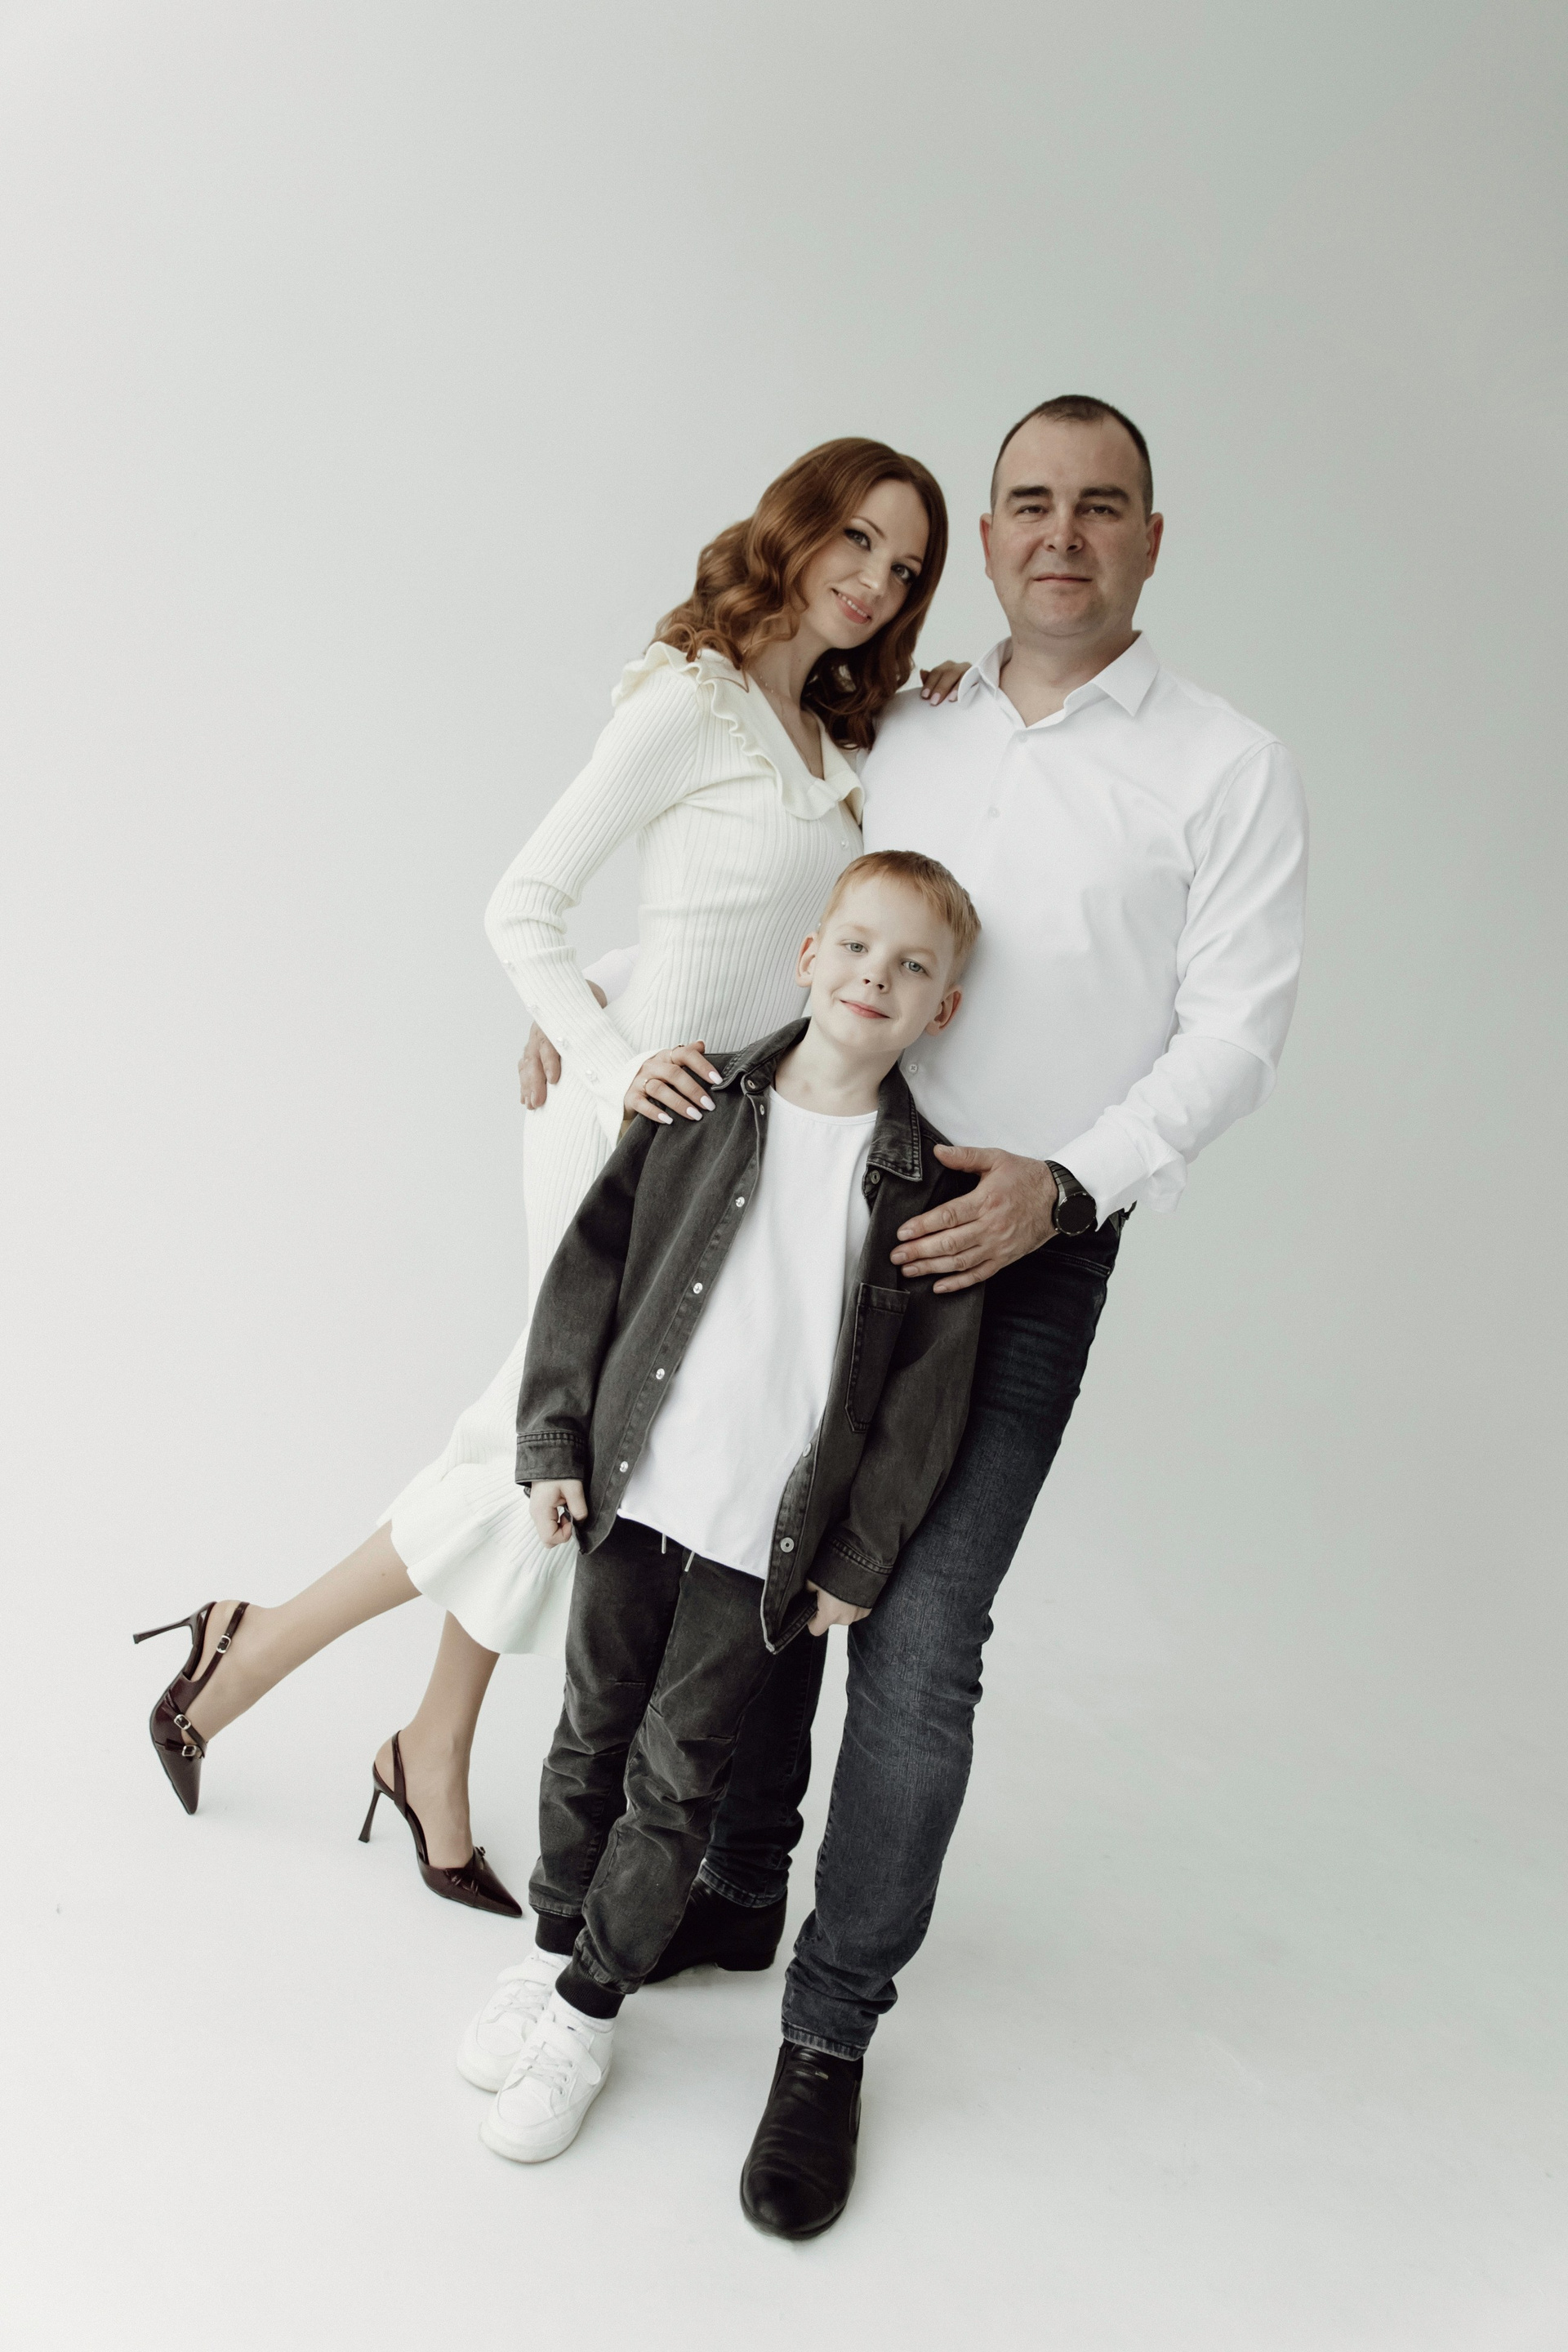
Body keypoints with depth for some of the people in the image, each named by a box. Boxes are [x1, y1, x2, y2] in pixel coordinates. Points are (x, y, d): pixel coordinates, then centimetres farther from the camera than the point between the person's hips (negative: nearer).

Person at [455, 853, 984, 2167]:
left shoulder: (929, 1185, -6)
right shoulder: (703, 1106, -2)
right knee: (593, 1739, 17)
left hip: (768, 1537, -2)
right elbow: (593, 1268, 2)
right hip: (630, 1487, 2)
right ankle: (556, 1950, 39)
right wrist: (555, 1441, -1)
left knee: (676, 1778, 9)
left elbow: (928, 1385, -3)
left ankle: (589, 2009, 28)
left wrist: (861, 1556, -3)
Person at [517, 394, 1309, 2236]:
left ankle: (830, 2037, 9)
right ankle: (732, 1894, 32)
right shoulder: (902, 731, 11)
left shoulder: (1227, 767, -1)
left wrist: (1060, 1184, -19)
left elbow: (1234, 1029, -6)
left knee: (918, 1635, -8)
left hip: (1028, 1247, -4)